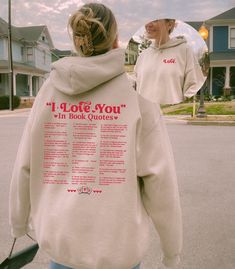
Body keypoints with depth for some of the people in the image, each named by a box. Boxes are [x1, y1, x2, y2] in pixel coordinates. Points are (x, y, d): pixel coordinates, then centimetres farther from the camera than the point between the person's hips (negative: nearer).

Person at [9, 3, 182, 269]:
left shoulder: (49, 90, -5)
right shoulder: (136, 93, -12)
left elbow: (26, 166, 0)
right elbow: (159, 177, -12)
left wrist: (19, 219, 17)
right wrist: (172, 244, 1)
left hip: (61, 237, 2)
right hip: (118, 241, -1)